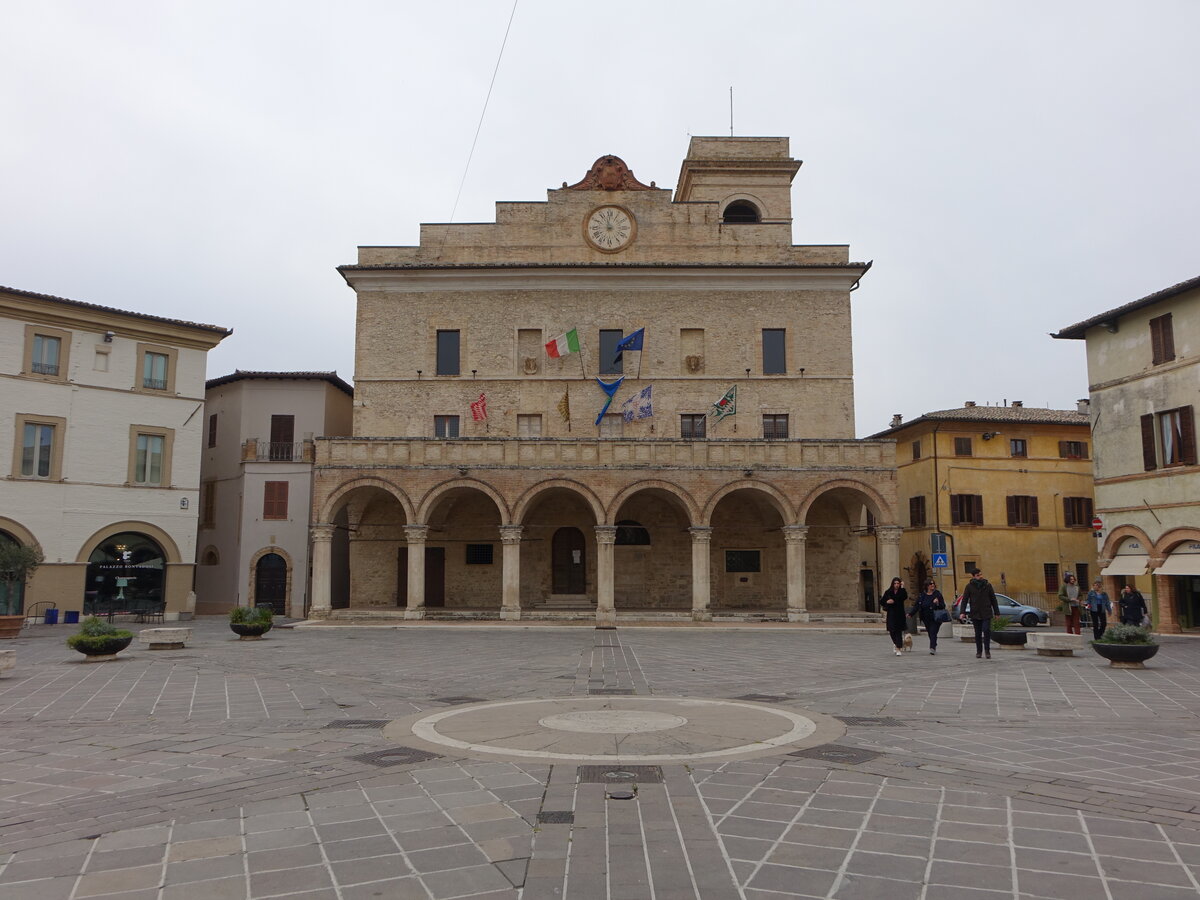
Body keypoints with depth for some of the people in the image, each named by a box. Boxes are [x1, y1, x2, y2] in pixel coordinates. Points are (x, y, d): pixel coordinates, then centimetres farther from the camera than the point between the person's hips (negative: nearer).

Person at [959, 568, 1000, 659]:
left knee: (987, 630, -14)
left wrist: (996, 612, 8)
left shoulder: (987, 586, 5)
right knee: (978, 633, 5)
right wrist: (963, 612, -11)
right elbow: (964, 600, -1)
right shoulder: (969, 586, 2)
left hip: (986, 613, 0)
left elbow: (993, 600, 11)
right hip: (975, 613, 0)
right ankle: (979, 652, 16)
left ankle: (987, 650, -1)